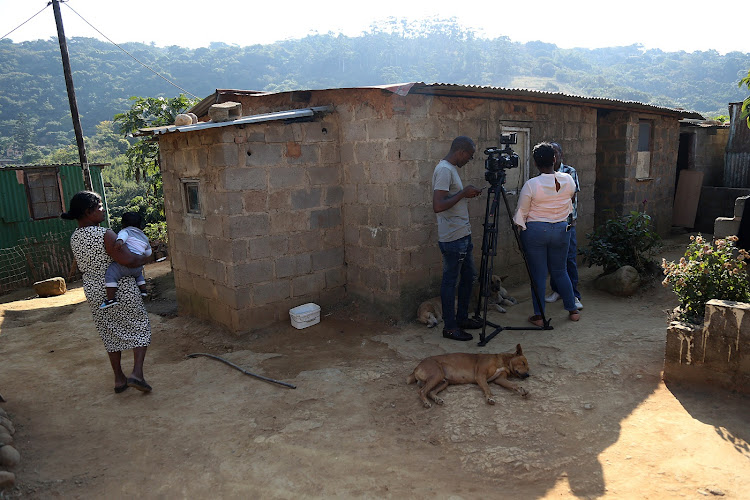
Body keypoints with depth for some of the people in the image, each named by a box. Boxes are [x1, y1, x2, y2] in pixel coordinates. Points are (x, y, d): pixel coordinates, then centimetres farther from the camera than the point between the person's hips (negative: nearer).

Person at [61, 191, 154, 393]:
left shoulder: (75, 238, 3)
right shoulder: (105, 235, -22)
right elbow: (128, 260, -30)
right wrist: (144, 258, -8)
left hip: (94, 291, 7)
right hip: (121, 289, -7)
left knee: (110, 333, 20)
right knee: (140, 326, 10)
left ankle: (119, 379, 27)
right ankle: (137, 373, -2)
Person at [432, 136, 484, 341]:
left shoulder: (451, 168, 15)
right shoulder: (444, 170, -17)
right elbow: (438, 206, -27)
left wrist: (467, 194, 11)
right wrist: (463, 193, -19)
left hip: (462, 235, 11)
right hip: (452, 238, -11)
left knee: (468, 276, 18)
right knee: (450, 280, -1)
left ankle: (462, 318, 30)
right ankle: (450, 327, 10)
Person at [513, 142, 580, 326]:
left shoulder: (531, 185, -16)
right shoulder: (568, 180, -4)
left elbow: (521, 213, -8)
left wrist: (519, 226, 10)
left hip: (535, 231, -4)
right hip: (561, 230, 4)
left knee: (538, 274, 5)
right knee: (560, 271, 19)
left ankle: (539, 316, 11)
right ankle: (573, 310, 27)